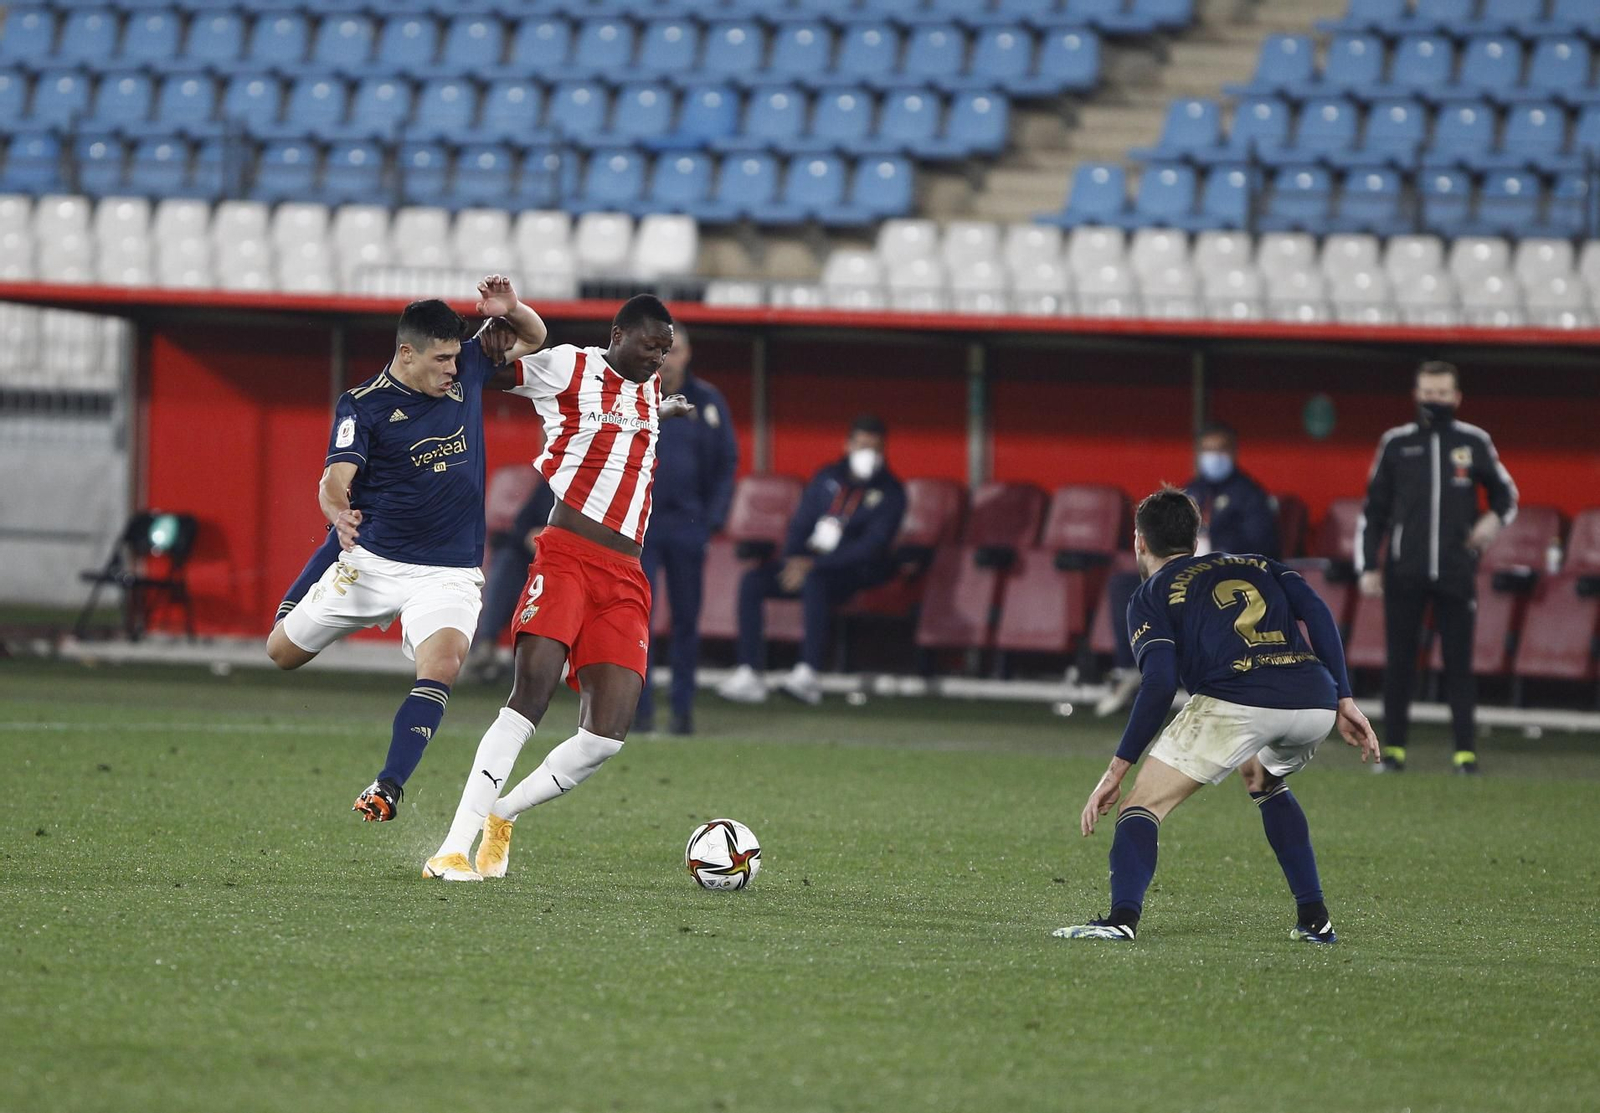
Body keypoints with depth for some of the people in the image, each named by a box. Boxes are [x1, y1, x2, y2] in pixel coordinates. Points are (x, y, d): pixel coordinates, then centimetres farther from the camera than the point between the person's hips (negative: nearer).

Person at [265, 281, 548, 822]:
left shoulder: (466, 371, 2)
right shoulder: (363, 406, -10)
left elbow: (534, 338, 14)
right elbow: (336, 480, -20)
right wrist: (339, 514, -44)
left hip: (449, 572, 1)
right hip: (373, 562, -1)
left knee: (443, 662, -28)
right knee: (282, 653, 11)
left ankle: (389, 785, -29)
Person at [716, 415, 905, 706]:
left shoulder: (890, 493, -3)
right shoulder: (827, 479, 13)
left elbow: (872, 546, -14)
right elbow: (801, 524, 15)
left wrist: (814, 565, -22)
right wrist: (795, 560, -8)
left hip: (855, 570, -6)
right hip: (808, 561, 6)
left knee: (814, 582, -39)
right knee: (752, 581, -18)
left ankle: (807, 674, -44)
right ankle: (747, 674, -23)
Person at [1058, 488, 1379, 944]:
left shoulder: (1151, 596, 18)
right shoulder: (1255, 565, 32)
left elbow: (1160, 684, 1)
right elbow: (1316, 612, 14)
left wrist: (1117, 770, 2)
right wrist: (1344, 700, 13)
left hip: (1236, 702, -5)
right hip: (1315, 701, 5)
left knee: (1144, 803, 4)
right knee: (1264, 781, 36)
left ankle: (1123, 917, -21)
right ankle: (1314, 919, 27)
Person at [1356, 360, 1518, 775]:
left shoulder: (1474, 442, 5)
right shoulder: (1396, 443, 6)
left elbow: (1506, 492, 17)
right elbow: (1373, 510, 9)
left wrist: (1494, 519, -5)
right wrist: (1368, 566, 3)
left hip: (1456, 572, 0)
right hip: (1404, 571, 1)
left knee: (1459, 660, 0)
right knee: (1399, 660, 2)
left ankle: (1465, 750, 3)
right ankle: (1394, 747, 9)